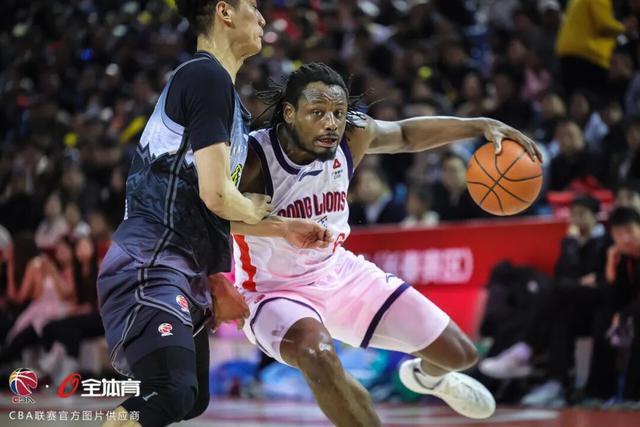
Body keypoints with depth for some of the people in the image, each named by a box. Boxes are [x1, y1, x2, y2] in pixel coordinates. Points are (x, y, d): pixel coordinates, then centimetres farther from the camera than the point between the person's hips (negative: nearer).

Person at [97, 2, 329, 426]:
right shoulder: (209, 77, -11)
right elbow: (216, 195, -18)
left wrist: (284, 228, 27)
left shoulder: (209, 78, 21)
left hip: (185, 274, 11)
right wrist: (252, 210, 4)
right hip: (150, 267, -11)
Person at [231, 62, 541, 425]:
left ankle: (428, 376, 49)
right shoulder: (252, 160, -29)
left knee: (459, 354, 8)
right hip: (275, 291, -5)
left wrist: (480, 126, -1)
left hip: (340, 272, 6)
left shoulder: (353, 136, -13)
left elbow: (407, 134, 6)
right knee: (318, 355, -41)